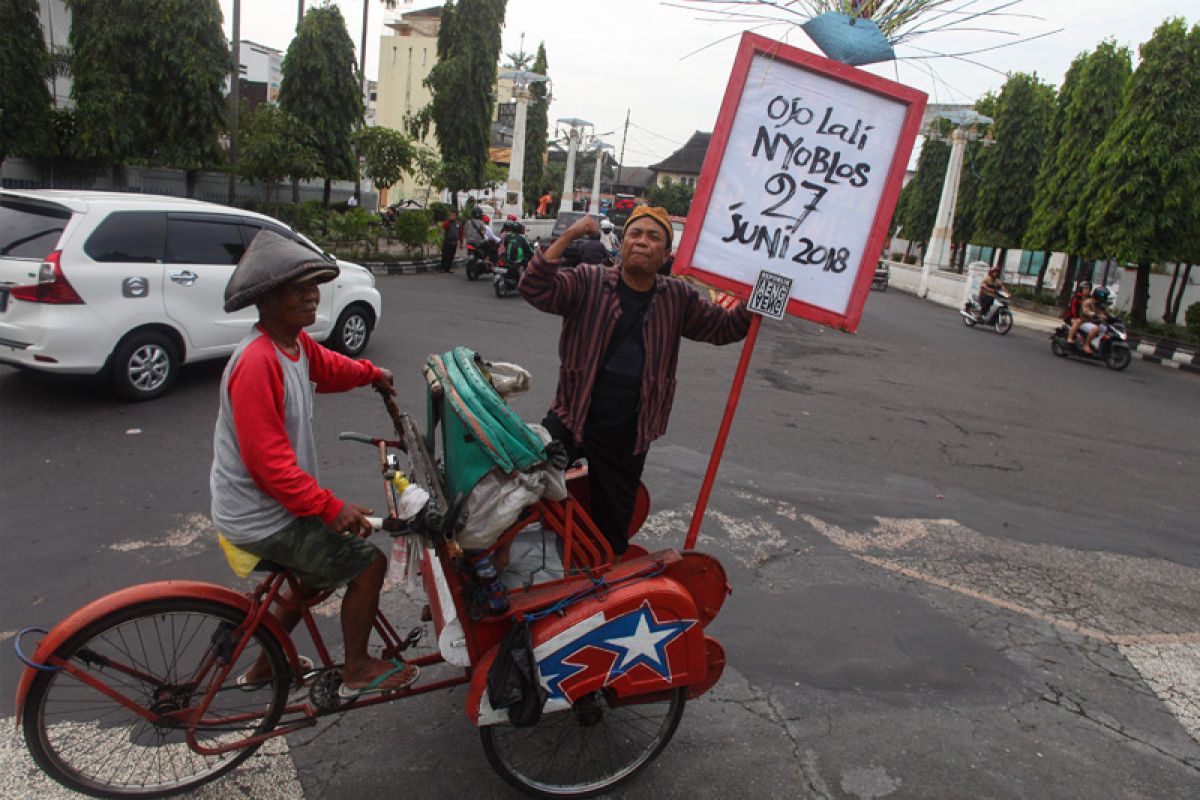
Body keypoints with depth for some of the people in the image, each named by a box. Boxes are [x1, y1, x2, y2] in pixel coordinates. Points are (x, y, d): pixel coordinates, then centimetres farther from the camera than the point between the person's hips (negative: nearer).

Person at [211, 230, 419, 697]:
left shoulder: (296, 342, 2)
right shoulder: (257, 363, -29)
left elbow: (326, 368, 30)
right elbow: (269, 463, -31)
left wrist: (371, 374, 26)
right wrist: (330, 508, -30)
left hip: (278, 501, 10)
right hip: (260, 518, -10)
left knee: (321, 568, 27)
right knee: (367, 563, -5)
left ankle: (266, 666, 43)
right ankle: (357, 671, 15)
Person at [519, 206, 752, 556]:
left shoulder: (677, 299, 2)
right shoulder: (588, 282, -6)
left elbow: (725, 327, 4)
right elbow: (536, 290, -18)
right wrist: (567, 238, -26)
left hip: (627, 436, 2)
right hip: (572, 418, -2)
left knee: (614, 521, 17)